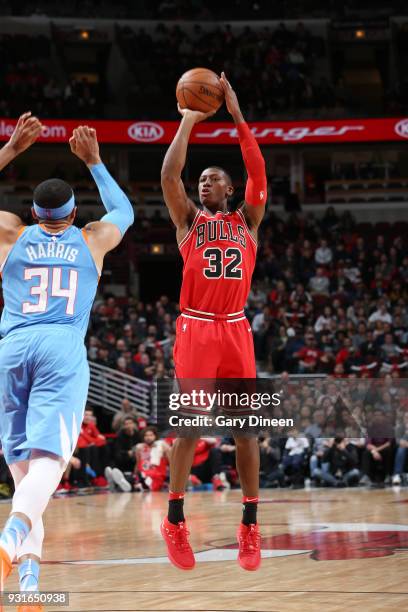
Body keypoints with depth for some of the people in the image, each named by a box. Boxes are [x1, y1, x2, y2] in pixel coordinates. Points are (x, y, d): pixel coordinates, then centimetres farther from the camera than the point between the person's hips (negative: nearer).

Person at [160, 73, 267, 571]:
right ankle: (174, 522, 6)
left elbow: (258, 174, -1)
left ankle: (250, 527, 7)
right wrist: (188, 121, -3)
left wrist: (237, 117, -6)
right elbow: (169, 175, -6)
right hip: (196, 329, -2)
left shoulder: (247, 220, 13)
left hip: (236, 330, 2)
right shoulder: (188, 218, 9)